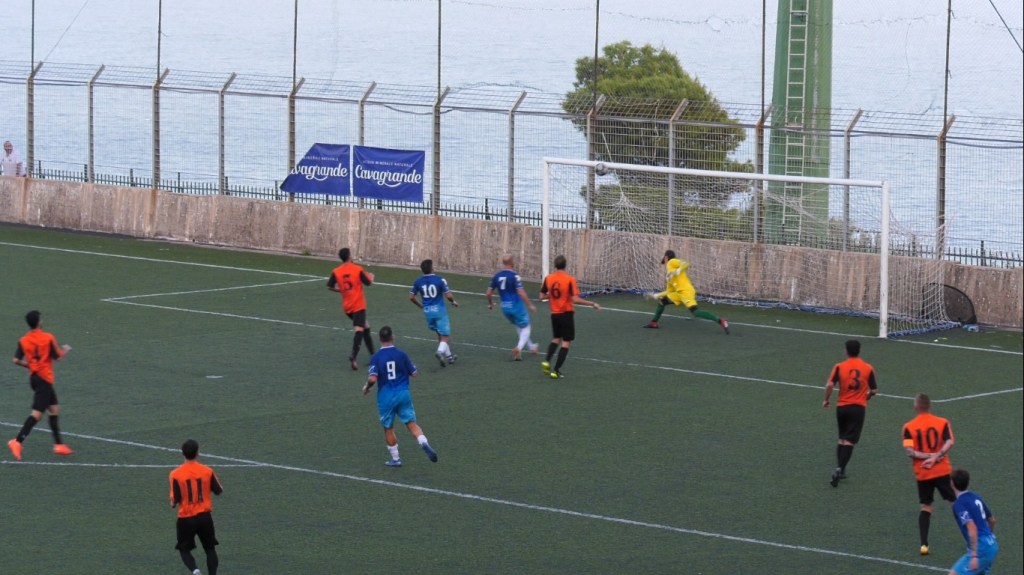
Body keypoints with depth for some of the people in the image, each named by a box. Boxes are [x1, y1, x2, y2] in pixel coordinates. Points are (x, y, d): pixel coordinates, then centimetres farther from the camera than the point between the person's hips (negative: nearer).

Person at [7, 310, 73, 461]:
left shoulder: (23, 341, 2)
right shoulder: (48, 338, -13)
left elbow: (17, 360, -3)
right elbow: (57, 356, -8)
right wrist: (66, 349, 13)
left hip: (34, 377, 7)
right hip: (44, 379, -7)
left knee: (55, 409, 17)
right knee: (37, 413, -10)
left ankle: (59, 444, 19)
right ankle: (17, 442, -21)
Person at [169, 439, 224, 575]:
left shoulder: (176, 474, -11)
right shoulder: (207, 471, -5)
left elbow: (175, 500, -11)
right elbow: (219, 491, 6)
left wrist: (173, 505, 12)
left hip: (186, 518, -1)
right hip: (205, 517, 1)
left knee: (184, 549, 12)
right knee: (210, 549, 15)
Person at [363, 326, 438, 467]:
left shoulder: (376, 358, -8)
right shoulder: (401, 354, -3)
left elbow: (372, 378, -19)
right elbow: (413, 373, 3)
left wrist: (366, 387, 1)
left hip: (386, 397, -1)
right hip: (403, 394, 1)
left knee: (388, 428, 14)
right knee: (412, 423, 5)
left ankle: (395, 459, 21)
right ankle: (424, 443, -22)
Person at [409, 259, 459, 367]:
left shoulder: (418, 281, 1)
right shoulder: (439, 280, -12)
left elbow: (411, 297, 6)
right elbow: (448, 295, -14)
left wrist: (421, 306, 22)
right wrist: (454, 302, 8)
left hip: (427, 312, 5)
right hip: (439, 310, -5)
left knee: (440, 335, 20)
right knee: (445, 336, -2)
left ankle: (449, 355, 25)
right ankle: (440, 351, -29)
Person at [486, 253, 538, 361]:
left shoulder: (496, 276, 2)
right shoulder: (514, 276, -16)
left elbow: (489, 292, 6)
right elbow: (521, 292, -23)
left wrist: (490, 304, 23)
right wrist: (530, 305, -15)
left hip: (505, 307, 6)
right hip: (516, 306, -6)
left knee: (519, 326, 27)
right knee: (525, 328, 9)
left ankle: (531, 346, 38)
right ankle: (519, 348, -13)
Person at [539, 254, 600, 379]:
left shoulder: (548, 279, -3)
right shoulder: (569, 280, -16)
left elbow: (542, 296, 4)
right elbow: (575, 299, -21)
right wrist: (592, 304, -14)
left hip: (554, 314, 5)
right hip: (567, 313, -5)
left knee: (556, 339, 24)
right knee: (566, 342, 4)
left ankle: (546, 361, 5)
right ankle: (556, 370, -2)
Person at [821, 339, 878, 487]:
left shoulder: (839, 367, -4)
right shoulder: (868, 368, -2)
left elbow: (829, 385, -13)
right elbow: (874, 390, 0)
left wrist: (826, 400, 3)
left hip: (842, 407, 1)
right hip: (858, 408, -1)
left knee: (842, 439, 19)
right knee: (849, 441, -4)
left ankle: (840, 468, 19)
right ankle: (840, 469, -18)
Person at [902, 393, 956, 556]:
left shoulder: (909, 427, -1)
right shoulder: (942, 423, -1)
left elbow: (909, 451, -13)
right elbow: (949, 443, -16)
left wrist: (929, 456, -15)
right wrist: (935, 457, -21)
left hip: (922, 474, 1)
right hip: (942, 471, -1)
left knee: (925, 507, 11)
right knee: (957, 502, 10)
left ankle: (924, 544, 1)